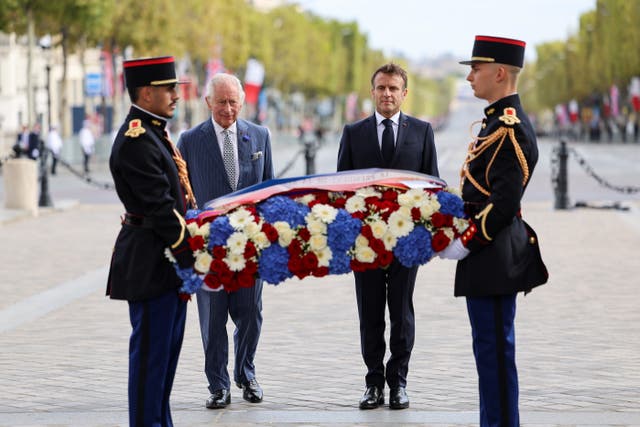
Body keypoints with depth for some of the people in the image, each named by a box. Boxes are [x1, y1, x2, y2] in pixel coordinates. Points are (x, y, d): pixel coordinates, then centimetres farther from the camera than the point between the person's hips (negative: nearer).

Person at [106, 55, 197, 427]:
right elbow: (159, 208, -22)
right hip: (150, 264, -10)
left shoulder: (153, 133, 16)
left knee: (167, 347, 15)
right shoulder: (136, 140, -17)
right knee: (151, 349, -4)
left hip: (167, 260, 10)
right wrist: (191, 255, -20)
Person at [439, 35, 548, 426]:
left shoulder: (510, 129, -17)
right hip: (492, 256, 10)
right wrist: (460, 235, 16)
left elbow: (505, 203, -22)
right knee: (491, 346, 14)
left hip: (494, 257, -10)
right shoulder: (500, 121, 14)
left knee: (495, 347, -6)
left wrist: (464, 246, -18)